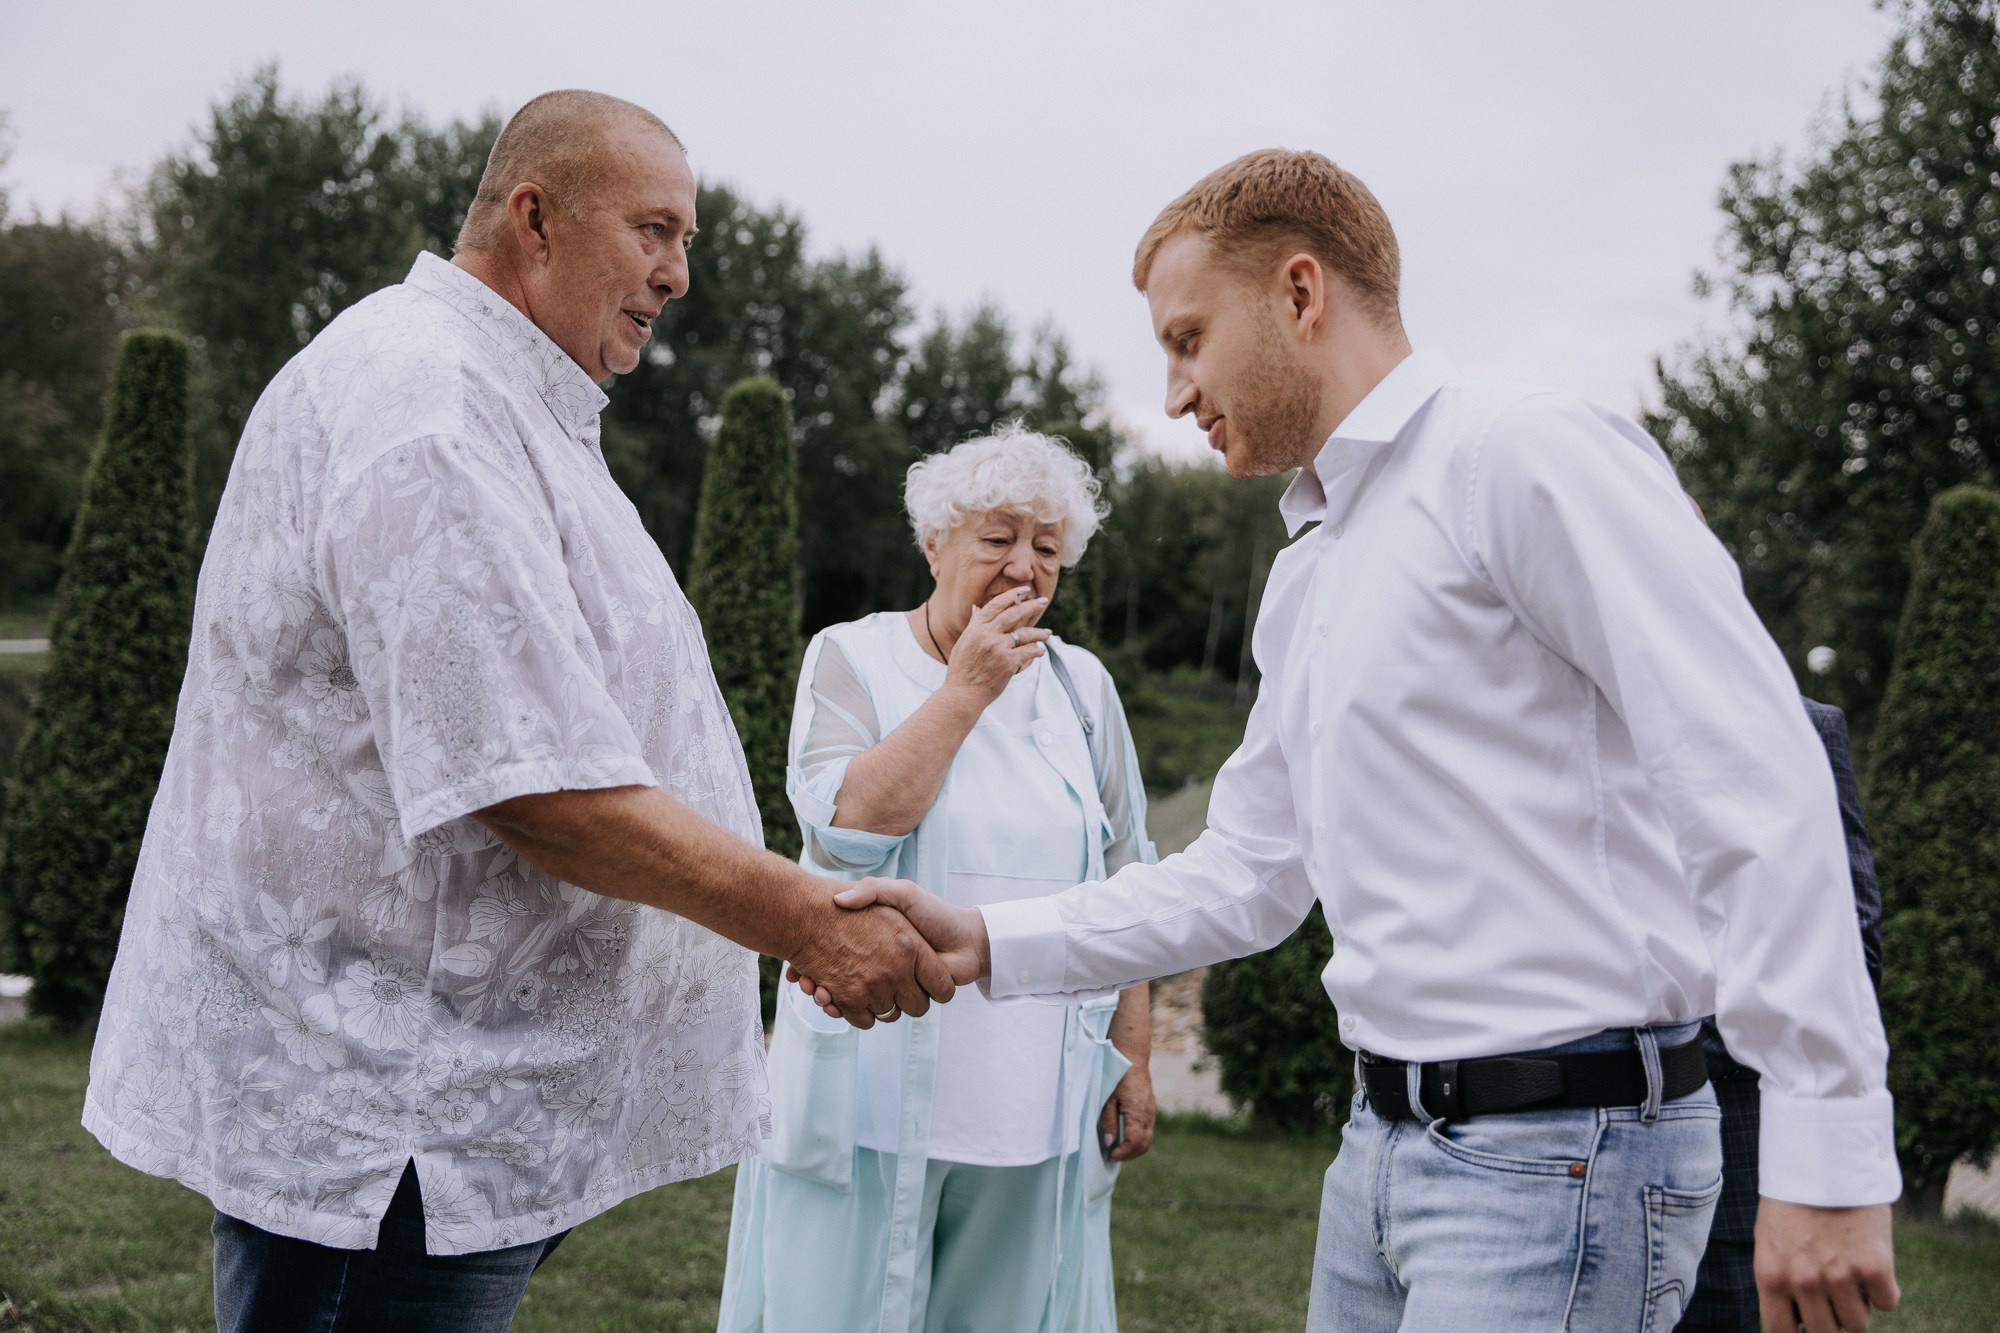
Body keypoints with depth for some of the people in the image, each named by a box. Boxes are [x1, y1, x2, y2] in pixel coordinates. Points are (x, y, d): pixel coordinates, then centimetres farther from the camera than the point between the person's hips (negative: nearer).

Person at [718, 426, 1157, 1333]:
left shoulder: (1080, 686, 10)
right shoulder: (852, 659, 1)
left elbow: (1122, 890, 12)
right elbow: (850, 825, -15)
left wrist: (1133, 1060, 9)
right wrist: (967, 688, -12)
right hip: (874, 1093, -3)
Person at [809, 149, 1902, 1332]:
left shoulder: (1522, 452, -11)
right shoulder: (1306, 580, 18)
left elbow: (1755, 784, -18)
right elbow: (1246, 876, 21)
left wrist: (1830, 1155, -22)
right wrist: (989, 944, 10)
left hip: (1562, 1155, -9)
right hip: (1387, 1145, 9)